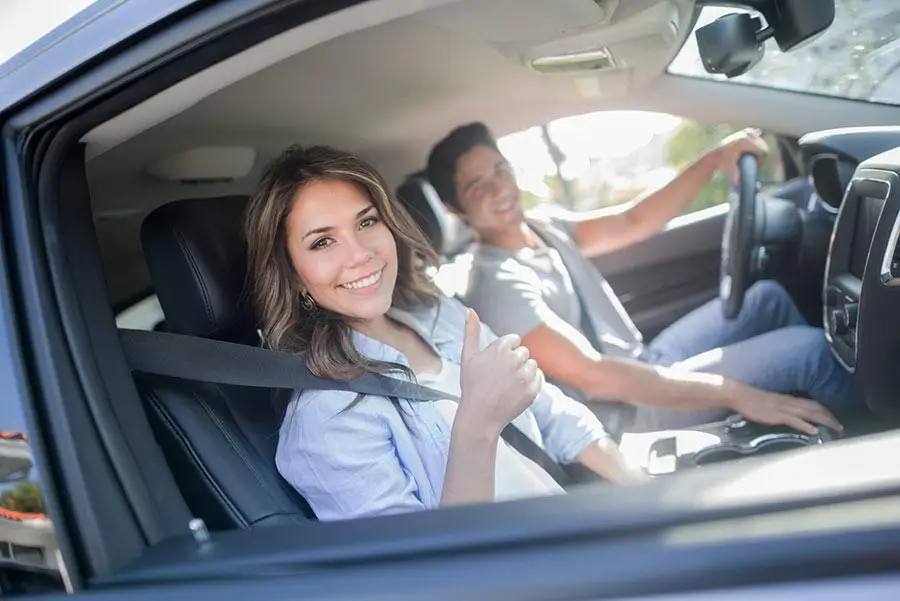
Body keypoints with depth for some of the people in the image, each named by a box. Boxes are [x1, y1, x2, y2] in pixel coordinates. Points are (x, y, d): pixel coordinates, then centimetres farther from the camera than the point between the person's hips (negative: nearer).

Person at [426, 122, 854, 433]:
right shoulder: (499, 286, -24)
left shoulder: (542, 226, 3)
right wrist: (733, 393, -30)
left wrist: (714, 160, -13)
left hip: (644, 364, 9)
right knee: (807, 349, -11)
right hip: (629, 412, -9)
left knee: (767, 297, 11)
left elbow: (634, 223, 1)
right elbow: (595, 378, -29)